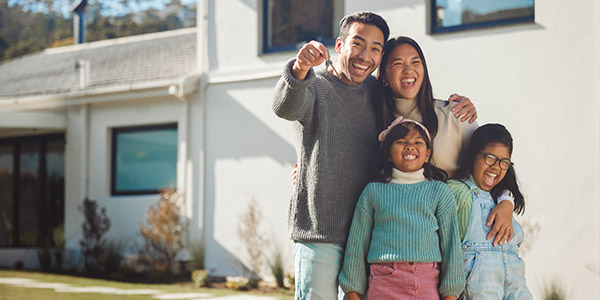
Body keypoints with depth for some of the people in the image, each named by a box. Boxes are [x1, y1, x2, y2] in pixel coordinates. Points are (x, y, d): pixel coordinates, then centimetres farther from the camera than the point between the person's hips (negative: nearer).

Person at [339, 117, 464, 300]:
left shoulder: (438, 191, 11)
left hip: (428, 283, 0)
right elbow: (357, 243, 13)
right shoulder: (373, 191, 10)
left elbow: (451, 242, 10)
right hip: (384, 281, 0)